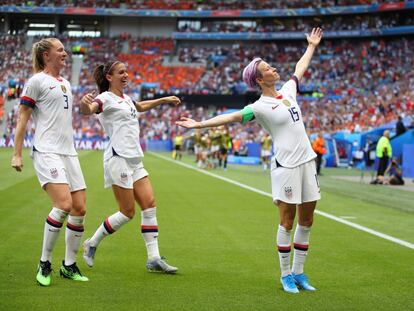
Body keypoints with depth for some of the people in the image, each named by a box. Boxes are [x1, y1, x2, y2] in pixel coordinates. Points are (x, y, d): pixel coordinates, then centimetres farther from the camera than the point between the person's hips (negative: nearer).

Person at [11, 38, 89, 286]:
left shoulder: (65, 83, 19)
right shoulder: (37, 81, -2)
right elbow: (23, 118, -4)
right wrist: (16, 154, -7)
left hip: (68, 152, 8)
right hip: (46, 151, -8)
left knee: (80, 209, 2)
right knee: (64, 204, -22)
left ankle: (69, 266, 15)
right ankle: (44, 264, -7)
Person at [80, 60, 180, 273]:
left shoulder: (126, 98, 19)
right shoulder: (106, 98, -7)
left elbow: (141, 107, 43)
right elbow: (88, 110, -29)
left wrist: (164, 100, 41)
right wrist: (84, 103, -52)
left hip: (135, 160, 8)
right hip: (118, 158, -8)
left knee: (149, 205, -2)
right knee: (127, 212, -6)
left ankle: (154, 259, -1)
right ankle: (91, 244, 12)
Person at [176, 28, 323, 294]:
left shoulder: (288, 90, 11)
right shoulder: (261, 106, -9)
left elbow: (300, 69, 29)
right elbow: (231, 117, -14)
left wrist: (312, 46, 41)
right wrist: (199, 124, -22)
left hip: (307, 161, 7)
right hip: (286, 165, -7)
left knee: (306, 220, 8)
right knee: (288, 220, -3)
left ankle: (298, 272, 17)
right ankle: (286, 275, 7)